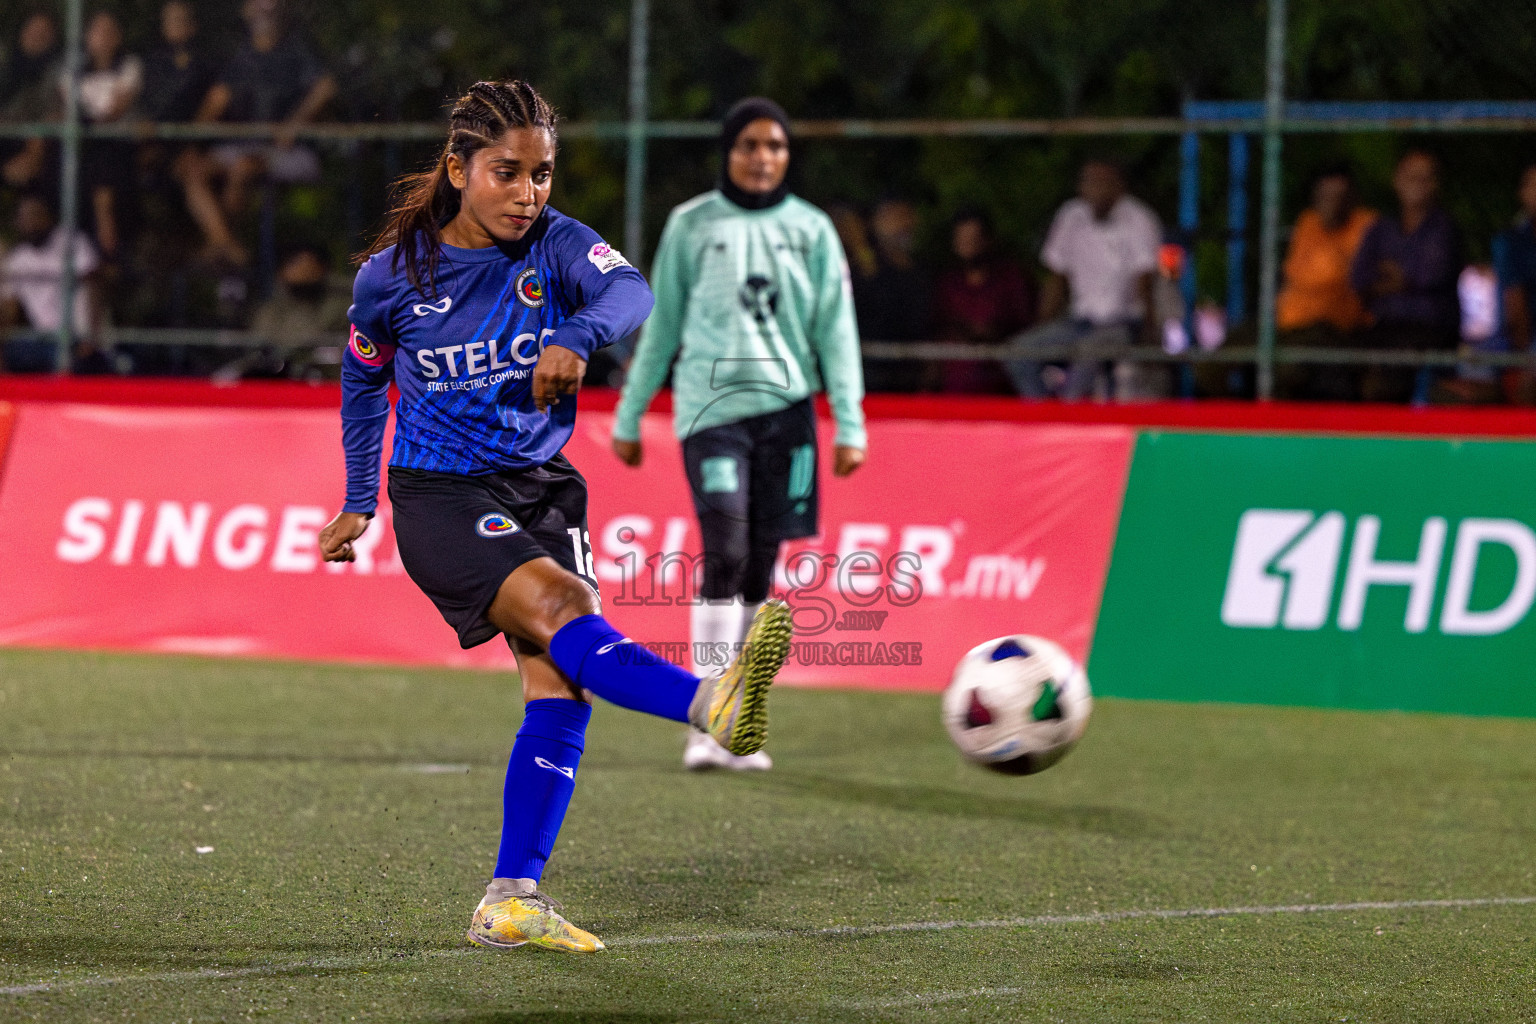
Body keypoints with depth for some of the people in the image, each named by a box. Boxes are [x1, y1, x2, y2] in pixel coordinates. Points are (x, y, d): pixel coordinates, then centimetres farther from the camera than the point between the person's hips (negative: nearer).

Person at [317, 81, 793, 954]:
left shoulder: (555, 244, -5)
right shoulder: (393, 275, -5)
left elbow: (631, 292, -27)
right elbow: (364, 379, 15)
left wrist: (575, 336, -49)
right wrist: (360, 503, 18)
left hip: (541, 485, 4)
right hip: (440, 493, -4)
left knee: (561, 686, -7)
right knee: (562, 608, -29)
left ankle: (512, 902, -1)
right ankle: (713, 707, -54)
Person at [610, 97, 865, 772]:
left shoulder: (811, 230, 10)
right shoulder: (691, 226, 6)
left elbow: (836, 330, 9)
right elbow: (660, 327, 11)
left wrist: (850, 424, 1)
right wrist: (629, 417, 12)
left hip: (785, 411, 2)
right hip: (710, 408, -2)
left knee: (760, 567, 4)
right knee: (724, 556, -15)